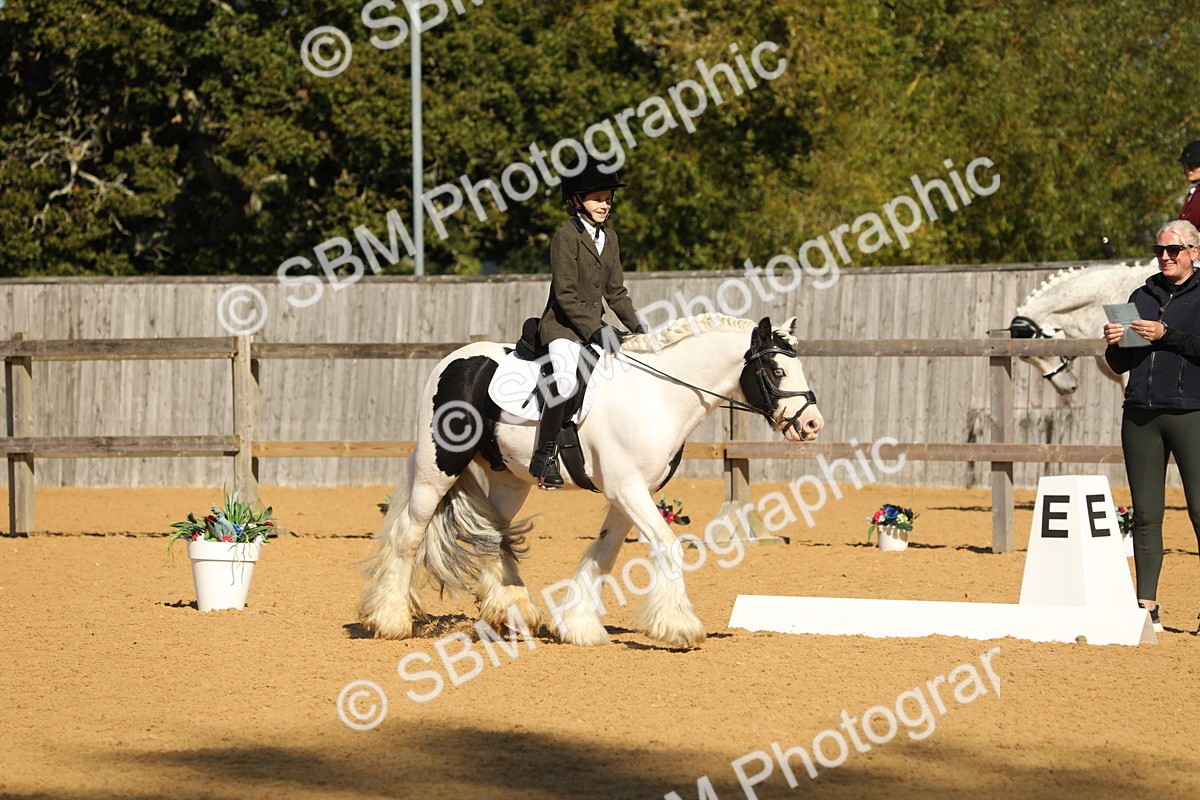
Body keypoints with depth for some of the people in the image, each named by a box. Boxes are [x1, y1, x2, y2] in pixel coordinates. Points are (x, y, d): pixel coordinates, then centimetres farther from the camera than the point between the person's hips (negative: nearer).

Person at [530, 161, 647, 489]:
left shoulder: (609, 237, 13)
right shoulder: (566, 237, -11)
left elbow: (615, 291, 17)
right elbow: (565, 295, -17)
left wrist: (636, 326, 5)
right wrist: (594, 330, -23)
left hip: (594, 325, 9)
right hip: (562, 326, -9)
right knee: (565, 377, -32)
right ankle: (545, 455, -25)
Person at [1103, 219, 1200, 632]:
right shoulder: (1143, 296, 17)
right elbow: (1121, 364, 18)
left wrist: (1166, 334, -17)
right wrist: (1114, 343, -2)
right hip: (1141, 415, 5)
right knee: (1145, 514, 4)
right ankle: (1146, 606, 6)